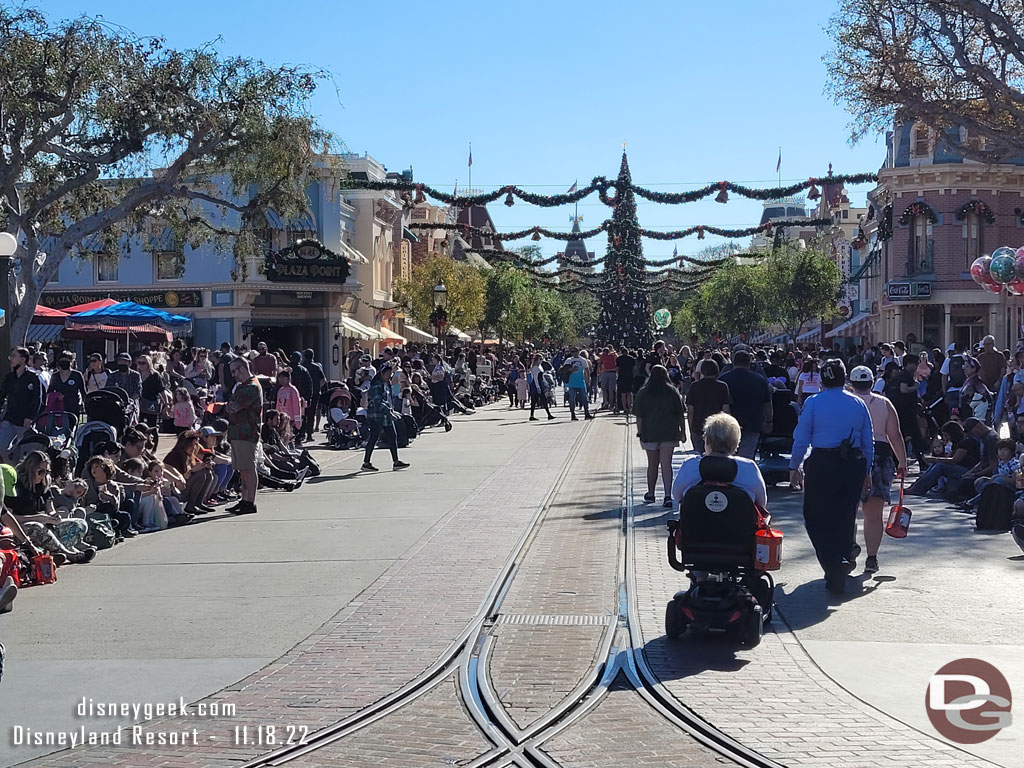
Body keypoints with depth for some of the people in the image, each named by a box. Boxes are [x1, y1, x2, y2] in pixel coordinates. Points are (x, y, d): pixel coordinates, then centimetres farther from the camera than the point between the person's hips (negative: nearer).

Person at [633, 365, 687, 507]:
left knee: (652, 464, 13)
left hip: (650, 433, 0)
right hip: (669, 433, 0)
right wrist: (683, 431, 9)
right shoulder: (673, 391, -1)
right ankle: (668, 494, -12)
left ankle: (650, 494, 24)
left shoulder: (643, 393, -2)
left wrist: (640, 432, 3)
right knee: (666, 464, -1)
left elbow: (639, 416, -4)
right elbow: (681, 414, 1)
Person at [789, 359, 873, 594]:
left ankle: (834, 566, -14)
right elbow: (868, 441, 9)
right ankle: (846, 557, 24)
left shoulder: (813, 403, -2)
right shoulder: (858, 404, 7)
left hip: (822, 464, -3)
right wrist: (866, 471, 18)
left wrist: (794, 468, 8)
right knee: (846, 516, 15)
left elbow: (801, 439, -2)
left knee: (817, 518, 2)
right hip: (854, 464, 3)